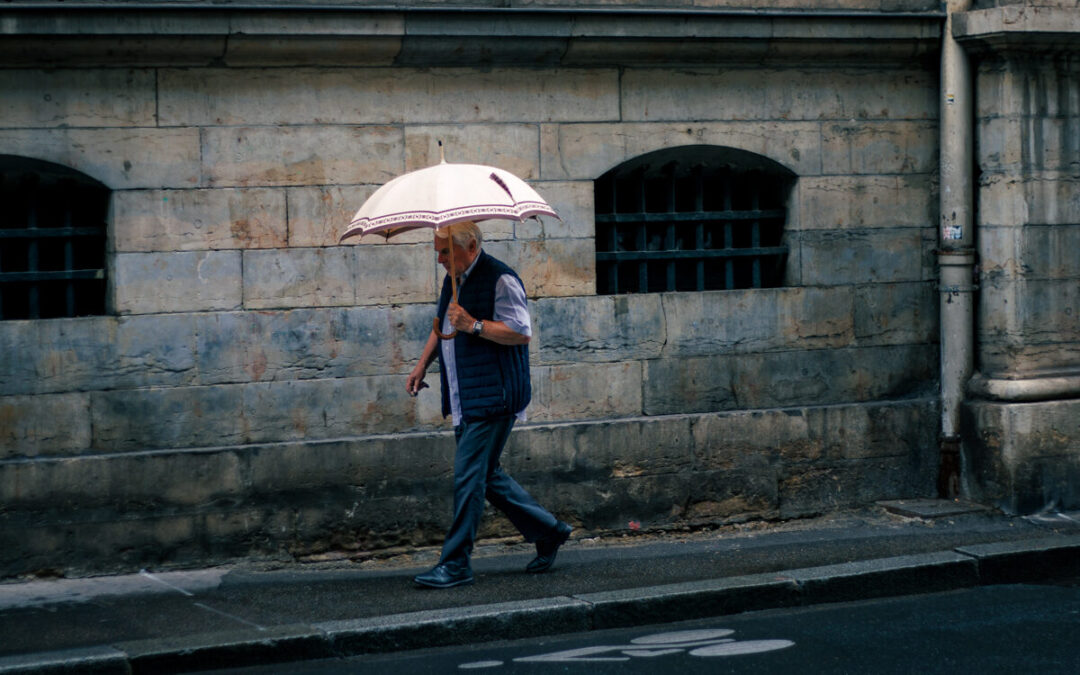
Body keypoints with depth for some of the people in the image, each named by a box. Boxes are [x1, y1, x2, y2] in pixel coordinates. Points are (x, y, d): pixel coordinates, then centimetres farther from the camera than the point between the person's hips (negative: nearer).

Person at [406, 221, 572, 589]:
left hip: (491, 398, -9)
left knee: (468, 476, -9)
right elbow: (442, 325, 30)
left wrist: (474, 325, -24)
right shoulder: (453, 279, 15)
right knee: (486, 475, 13)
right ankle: (548, 530, 26)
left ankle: (455, 564, -4)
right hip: (465, 401, 9)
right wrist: (422, 364, 20)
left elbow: (522, 333, -18)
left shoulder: (500, 280, -13)